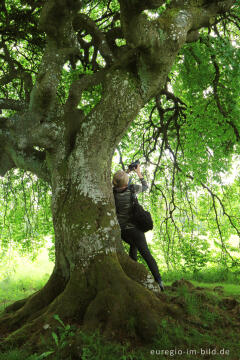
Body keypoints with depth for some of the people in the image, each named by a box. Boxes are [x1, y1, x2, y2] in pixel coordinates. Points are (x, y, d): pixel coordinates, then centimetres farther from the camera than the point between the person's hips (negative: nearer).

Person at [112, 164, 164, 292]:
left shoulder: (113, 192, -3)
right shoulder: (132, 188, -11)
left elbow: (118, 185, 21)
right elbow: (145, 186, 9)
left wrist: (127, 172, 20)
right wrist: (139, 173, 17)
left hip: (121, 230, 4)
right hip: (133, 227, -4)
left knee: (133, 245, 29)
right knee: (145, 252, -5)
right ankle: (158, 280, -13)